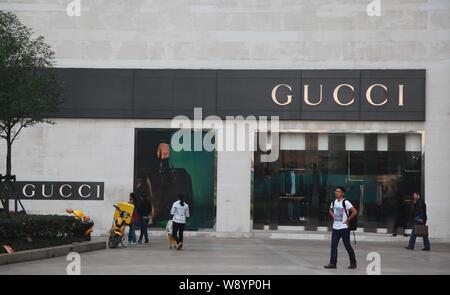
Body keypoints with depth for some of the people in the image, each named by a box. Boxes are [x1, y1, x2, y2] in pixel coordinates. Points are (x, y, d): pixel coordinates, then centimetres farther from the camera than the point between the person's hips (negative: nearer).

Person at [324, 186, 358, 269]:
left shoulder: (346, 202, -13)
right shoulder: (334, 202, 8)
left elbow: (355, 212, -18)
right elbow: (330, 210, 29)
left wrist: (348, 220, -13)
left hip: (344, 228, -6)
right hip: (335, 227, 6)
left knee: (347, 246, 2)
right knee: (333, 246, 1)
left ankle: (353, 263, 15)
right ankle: (332, 263, 3)